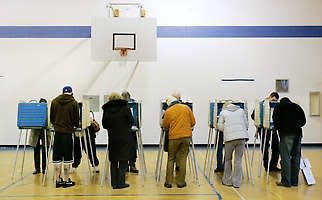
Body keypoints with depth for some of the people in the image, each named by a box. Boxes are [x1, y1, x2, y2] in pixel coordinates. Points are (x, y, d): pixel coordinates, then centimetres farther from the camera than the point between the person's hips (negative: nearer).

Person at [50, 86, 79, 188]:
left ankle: (58, 180, 13)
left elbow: (51, 118, 11)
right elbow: (76, 119, 0)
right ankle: (66, 180, 8)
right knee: (67, 157, 4)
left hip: (57, 131, 3)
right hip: (68, 132, -3)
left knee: (57, 157, 9)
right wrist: (76, 125, 21)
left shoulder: (54, 101, 5)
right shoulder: (73, 103, -4)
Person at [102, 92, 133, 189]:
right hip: (125, 137, -2)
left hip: (112, 138, 2)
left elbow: (104, 124, 3)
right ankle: (121, 182, 3)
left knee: (113, 160, 10)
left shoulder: (106, 109, 0)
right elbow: (131, 121, -3)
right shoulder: (125, 107, -4)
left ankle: (114, 183, 14)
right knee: (123, 160, 4)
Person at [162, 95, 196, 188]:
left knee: (171, 159, 10)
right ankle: (181, 182, 9)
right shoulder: (186, 108, 3)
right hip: (186, 136, 1)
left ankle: (168, 182, 11)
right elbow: (193, 122, 7)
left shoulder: (168, 111, -2)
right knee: (182, 159, 7)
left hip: (174, 137, -1)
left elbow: (165, 126, 7)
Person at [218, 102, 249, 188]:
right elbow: (246, 124, 17)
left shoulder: (223, 112, 13)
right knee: (238, 160, 5)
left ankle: (227, 181, 19)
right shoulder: (241, 110, 20)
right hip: (241, 136, 2)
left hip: (229, 137, -2)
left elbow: (220, 126, 7)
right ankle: (237, 183, 8)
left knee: (228, 159, 12)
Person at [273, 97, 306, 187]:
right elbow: (303, 120, 13)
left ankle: (286, 181, -6)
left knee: (285, 157, -5)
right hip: (297, 133, 5)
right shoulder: (297, 107, 21)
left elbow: (275, 120, 0)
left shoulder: (279, 107, 10)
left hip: (286, 133, -4)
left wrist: (279, 129, 15)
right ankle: (294, 181, 12)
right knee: (296, 157, 9)